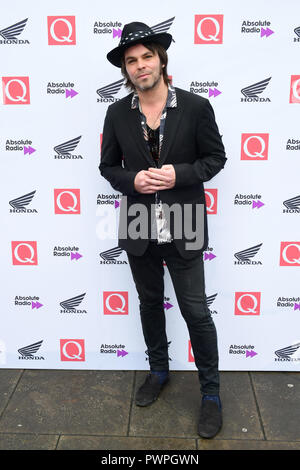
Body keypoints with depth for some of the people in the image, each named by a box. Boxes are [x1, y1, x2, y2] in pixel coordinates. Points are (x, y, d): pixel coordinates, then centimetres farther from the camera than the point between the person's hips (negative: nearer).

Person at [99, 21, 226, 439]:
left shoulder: (196, 107, -7)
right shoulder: (117, 113, 0)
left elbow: (215, 158, -1)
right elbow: (108, 166, 7)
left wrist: (179, 174, -18)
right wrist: (132, 180, -15)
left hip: (183, 231, -3)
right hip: (139, 230, 3)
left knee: (196, 313, 4)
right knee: (150, 304, 19)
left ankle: (211, 393, 25)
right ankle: (158, 371, 43)